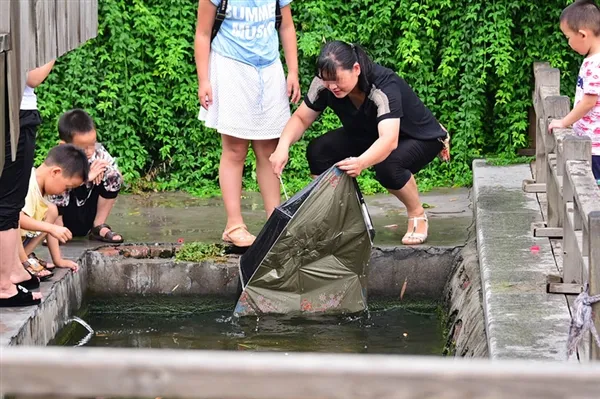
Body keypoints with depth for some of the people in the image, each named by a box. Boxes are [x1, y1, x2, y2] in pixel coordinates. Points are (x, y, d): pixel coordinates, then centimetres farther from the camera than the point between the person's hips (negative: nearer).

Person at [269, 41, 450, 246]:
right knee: (318, 151, -18)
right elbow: (301, 118, -10)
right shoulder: (323, 85, -22)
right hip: (369, 136, 6)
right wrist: (283, 146, -32)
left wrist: (361, 162, -71)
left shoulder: (384, 87, -38)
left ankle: (417, 215, -9)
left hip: (420, 138, -6)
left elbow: (389, 140, -51)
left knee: (387, 165, -38)